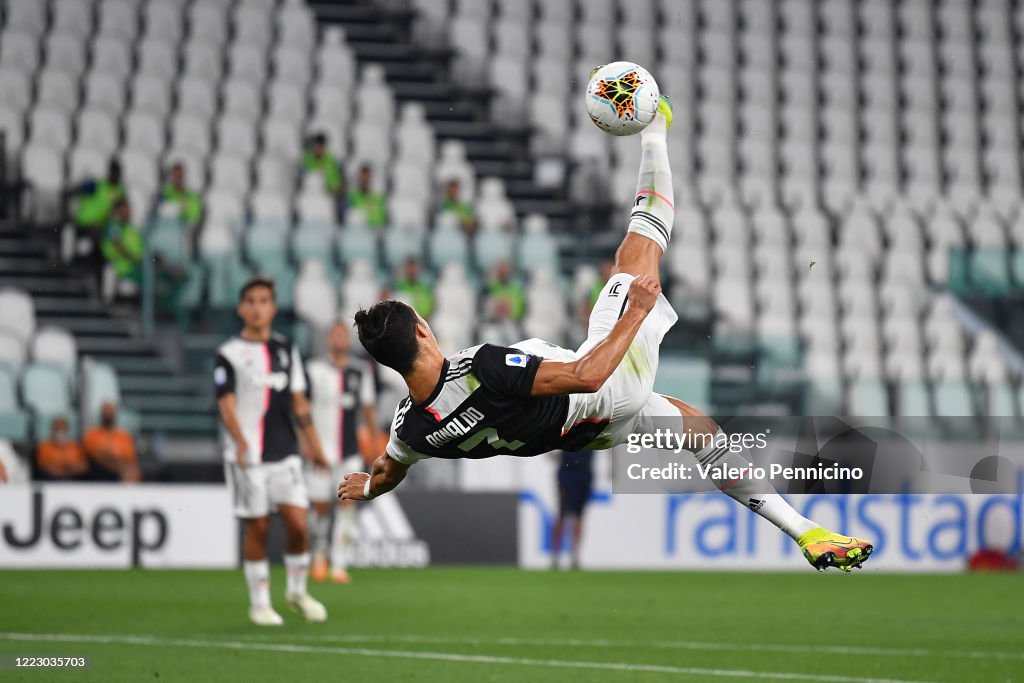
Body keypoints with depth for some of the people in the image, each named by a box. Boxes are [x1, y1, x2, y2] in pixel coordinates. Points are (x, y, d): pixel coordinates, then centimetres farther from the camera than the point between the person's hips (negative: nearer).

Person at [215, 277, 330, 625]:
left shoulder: (286, 350, 13)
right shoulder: (229, 354, -2)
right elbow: (226, 403, -11)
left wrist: (313, 444, 15)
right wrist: (241, 442, -26)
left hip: (285, 452, 4)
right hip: (248, 456, -4)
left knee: (297, 522, -5)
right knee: (257, 528, 0)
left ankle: (297, 590, 16)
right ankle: (259, 603, 11)